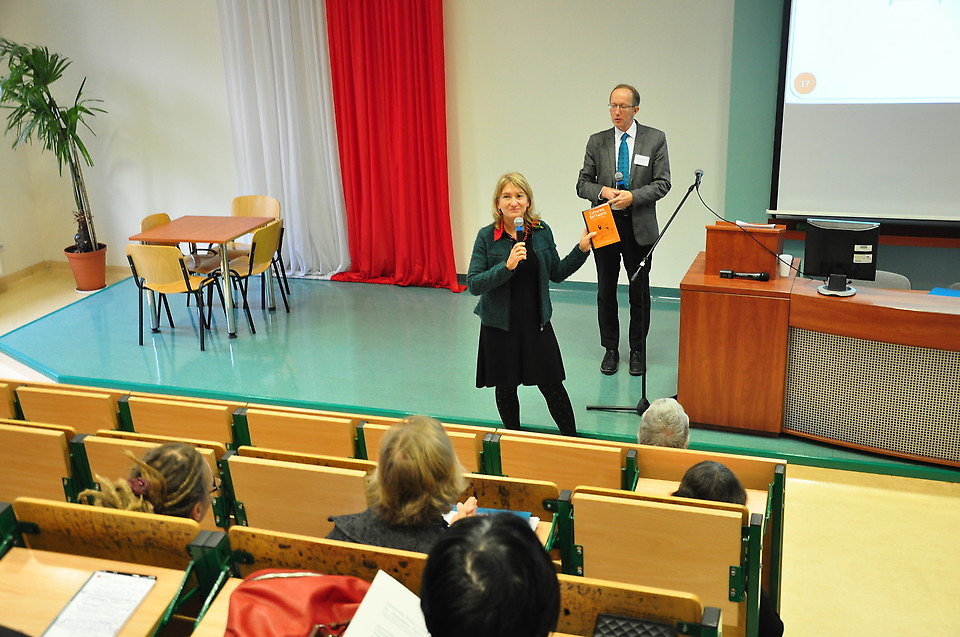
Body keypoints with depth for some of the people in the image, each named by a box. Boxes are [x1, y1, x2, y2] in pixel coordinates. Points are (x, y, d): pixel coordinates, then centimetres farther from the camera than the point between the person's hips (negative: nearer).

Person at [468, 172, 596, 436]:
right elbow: (473, 284, -16)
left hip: (536, 322, 2)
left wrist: (581, 249, -1)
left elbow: (556, 273, 9)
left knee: (552, 385, 5)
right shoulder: (487, 236, -10)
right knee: (505, 387, 11)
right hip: (500, 325, -1)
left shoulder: (541, 231, -1)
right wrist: (507, 266, -27)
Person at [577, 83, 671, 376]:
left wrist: (633, 196, -19)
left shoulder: (655, 139, -2)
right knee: (606, 291, 10)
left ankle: (637, 351, 22)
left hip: (639, 227, -2)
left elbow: (662, 183, -5)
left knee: (639, 292, 8)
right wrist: (602, 191, -17)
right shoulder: (597, 142, 3)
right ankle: (610, 349, 24)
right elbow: (582, 184, 3)